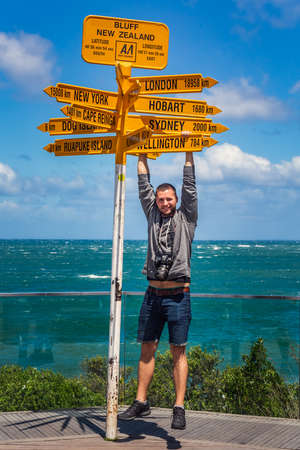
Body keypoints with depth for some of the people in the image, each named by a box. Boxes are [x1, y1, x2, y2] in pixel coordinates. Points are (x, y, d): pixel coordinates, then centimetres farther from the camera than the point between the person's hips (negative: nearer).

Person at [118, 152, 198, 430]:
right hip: (153, 294, 4)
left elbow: (189, 188, 2)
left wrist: (189, 153, 4)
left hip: (178, 295, -4)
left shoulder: (186, 218, 5)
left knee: (178, 352, -2)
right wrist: (142, 155, 16)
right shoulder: (153, 216, 13)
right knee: (147, 349, 8)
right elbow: (143, 187, 15)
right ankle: (141, 402, 16)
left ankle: (179, 408, 0)